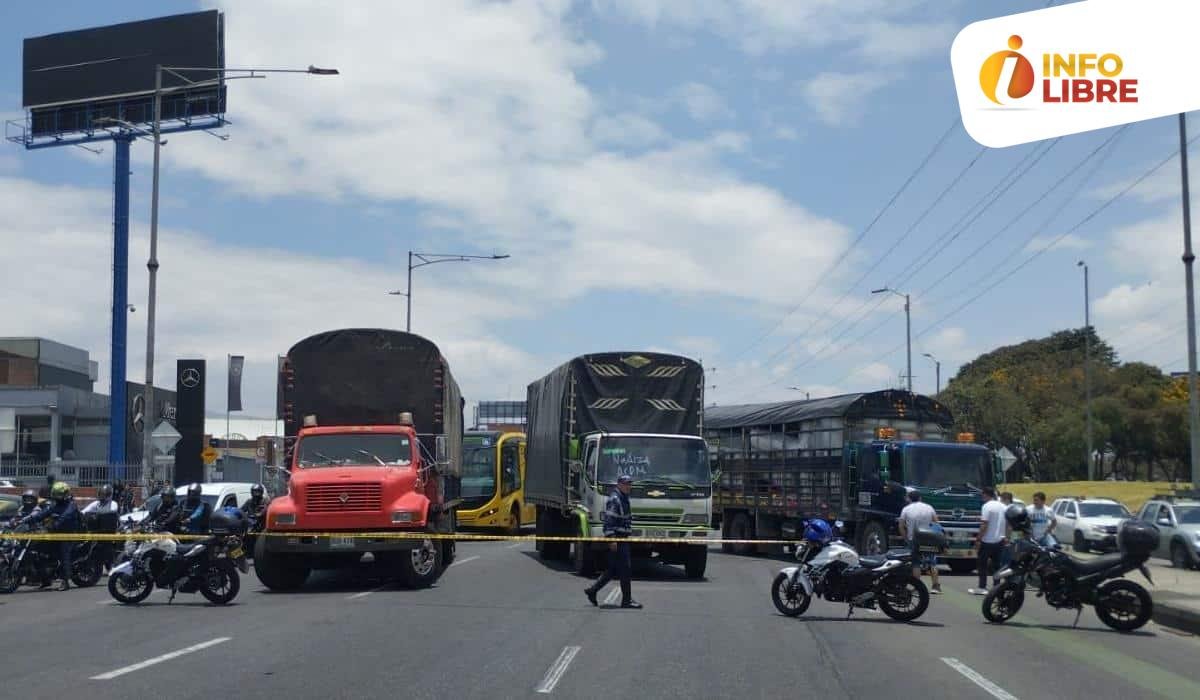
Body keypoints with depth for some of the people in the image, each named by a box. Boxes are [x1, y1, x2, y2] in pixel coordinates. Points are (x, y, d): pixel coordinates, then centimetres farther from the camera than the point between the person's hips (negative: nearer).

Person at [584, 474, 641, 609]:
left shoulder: (624, 499, 18)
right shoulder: (614, 500, -13)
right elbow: (609, 520, -20)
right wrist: (611, 539, -25)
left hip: (623, 538, 10)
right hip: (616, 540, -10)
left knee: (613, 569, 12)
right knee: (625, 569, -7)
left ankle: (592, 590, 19)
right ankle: (627, 599, -2)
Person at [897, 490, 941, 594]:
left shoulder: (906, 510, -3)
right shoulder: (929, 508, 2)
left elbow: (901, 527, -5)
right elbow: (936, 523, 1)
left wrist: (906, 538, 4)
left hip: (914, 540, -1)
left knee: (916, 564, 5)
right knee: (932, 563, 9)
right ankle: (936, 585, 5)